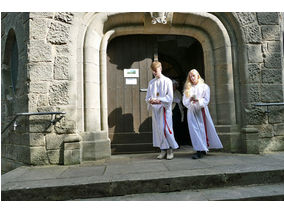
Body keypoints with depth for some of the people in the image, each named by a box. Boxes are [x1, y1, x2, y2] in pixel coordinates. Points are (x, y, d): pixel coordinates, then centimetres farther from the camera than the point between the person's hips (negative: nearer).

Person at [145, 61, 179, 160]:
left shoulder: (167, 81, -1)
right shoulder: (151, 82, 13)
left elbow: (170, 97, -6)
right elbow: (147, 96, 12)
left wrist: (159, 100, -20)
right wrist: (150, 100, -11)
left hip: (164, 108, -5)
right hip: (155, 109, 5)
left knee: (166, 129, -6)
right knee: (157, 129, 5)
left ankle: (170, 150, 7)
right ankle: (163, 150, 15)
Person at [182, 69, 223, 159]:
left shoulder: (204, 86, 7)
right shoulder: (187, 88, 14)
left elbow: (206, 100, -2)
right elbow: (184, 101, 6)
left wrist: (198, 100, -19)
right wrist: (190, 100, -14)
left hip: (201, 111, -2)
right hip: (191, 112, 2)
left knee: (203, 129, -6)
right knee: (194, 130, -3)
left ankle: (202, 150, -4)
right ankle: (200, 149, 4)